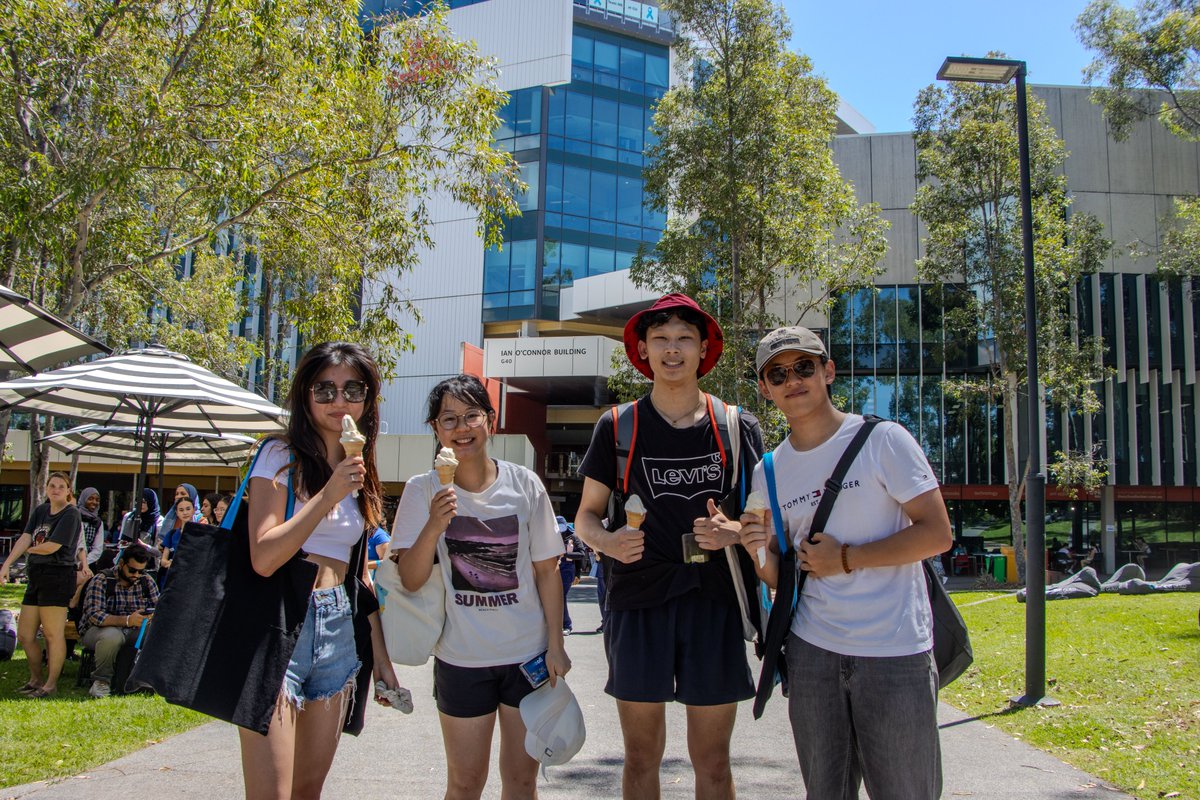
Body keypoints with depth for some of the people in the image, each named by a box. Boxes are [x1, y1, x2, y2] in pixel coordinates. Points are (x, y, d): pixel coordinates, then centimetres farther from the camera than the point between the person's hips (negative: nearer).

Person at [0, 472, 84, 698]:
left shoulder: (71, 514, -9)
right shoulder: (40, 511, 13)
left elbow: (51, 547, -15)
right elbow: (25, 538, 3)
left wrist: (31, 549, 4)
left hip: (58, 576, -8)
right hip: (36, 577, 8)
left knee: (53, 635, -2)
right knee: (25, 635, 13)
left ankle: (51, 684, 8)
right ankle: (37, 679, 29)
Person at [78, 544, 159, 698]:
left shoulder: (147, 581, 2)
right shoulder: (101, 580, -13)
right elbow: (94, 615, -25)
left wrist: (155, 616, -29)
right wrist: (128, 620, -39)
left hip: (133, 632, 4)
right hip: (97, 630, -4)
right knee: (112, 636, -38)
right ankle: (101, 680, -14)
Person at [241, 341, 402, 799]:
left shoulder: (360, 473, 15)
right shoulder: (282, 456, -4)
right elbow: (263, 558, -16)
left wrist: (380, 656, 17)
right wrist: (329, 495, -19)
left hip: (339, 631, 6)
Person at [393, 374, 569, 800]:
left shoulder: (525, 484, -5)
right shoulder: (423, 490, -6)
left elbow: (547, 571, 1)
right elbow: (410, 580, -9)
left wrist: (555, 645, -2)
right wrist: (433, 528, -26)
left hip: (527, 653, 1)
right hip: (461, 657, 0)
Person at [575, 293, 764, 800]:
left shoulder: (738, 426, 5)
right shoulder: (617, 427, 5)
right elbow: (586, 516, 10)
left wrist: (734, 530, -12)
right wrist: (607, 541, -13)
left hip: (715, 601, 0)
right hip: (638, 599, 0)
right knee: (641, 758, 8)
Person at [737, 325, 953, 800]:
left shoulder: (882, 440, -6)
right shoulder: (768, 473, 8)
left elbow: (937, 533, -10)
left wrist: (846, 558, -12)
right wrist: (763, 554, -9)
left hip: (895, 653, -4)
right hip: (812, 651, 4)